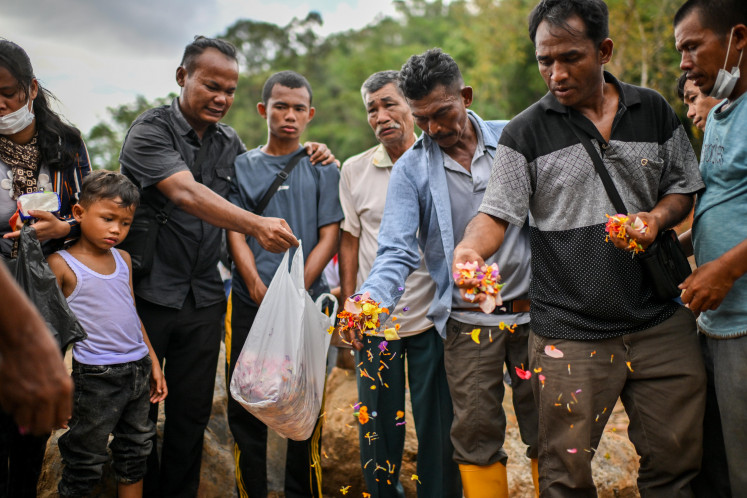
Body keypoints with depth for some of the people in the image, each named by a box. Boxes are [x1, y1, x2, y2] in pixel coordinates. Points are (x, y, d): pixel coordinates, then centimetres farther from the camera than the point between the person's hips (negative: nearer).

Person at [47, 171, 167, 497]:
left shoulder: (123, 259, 8)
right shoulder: (61, 264, -10)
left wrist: (153, 361, 15)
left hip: (138, 370, 6)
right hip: (96, 376, -6)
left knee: (136, 450, 18)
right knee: (86, 462, 6)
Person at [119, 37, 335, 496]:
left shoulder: (230, 143, 10)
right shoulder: (150, 130, -10)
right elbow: (185, 193, -26)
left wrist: (307, 160, 4)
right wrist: (257, 225, -39)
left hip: (204, 300, 5)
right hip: (147, 294, -4)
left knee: (192, 413, 11)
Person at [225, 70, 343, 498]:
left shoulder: (323, 168, 8)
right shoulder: (242, 166, 11)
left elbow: (329, 237, 1)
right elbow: (236, 234, 4)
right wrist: (260, 291, -11)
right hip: (250, 304, 1)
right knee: (246, 407, 5)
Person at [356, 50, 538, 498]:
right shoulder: (410, 170, -2)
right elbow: (397, 253, -10)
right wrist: (369, 299, -30)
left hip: (533, 312, 1)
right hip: (469, 324, -1)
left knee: (548, 433, 11)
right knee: (477, 439, 7)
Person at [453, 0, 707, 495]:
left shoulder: (654, 111, 8)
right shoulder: (525, 133, -2)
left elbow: (683, 186, 17)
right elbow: (498, 214, -5)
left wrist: (657, 217, -4)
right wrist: (469, 250, -26)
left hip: (662, 323, 3)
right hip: (569, 333, -3)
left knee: (675, 457, 12)